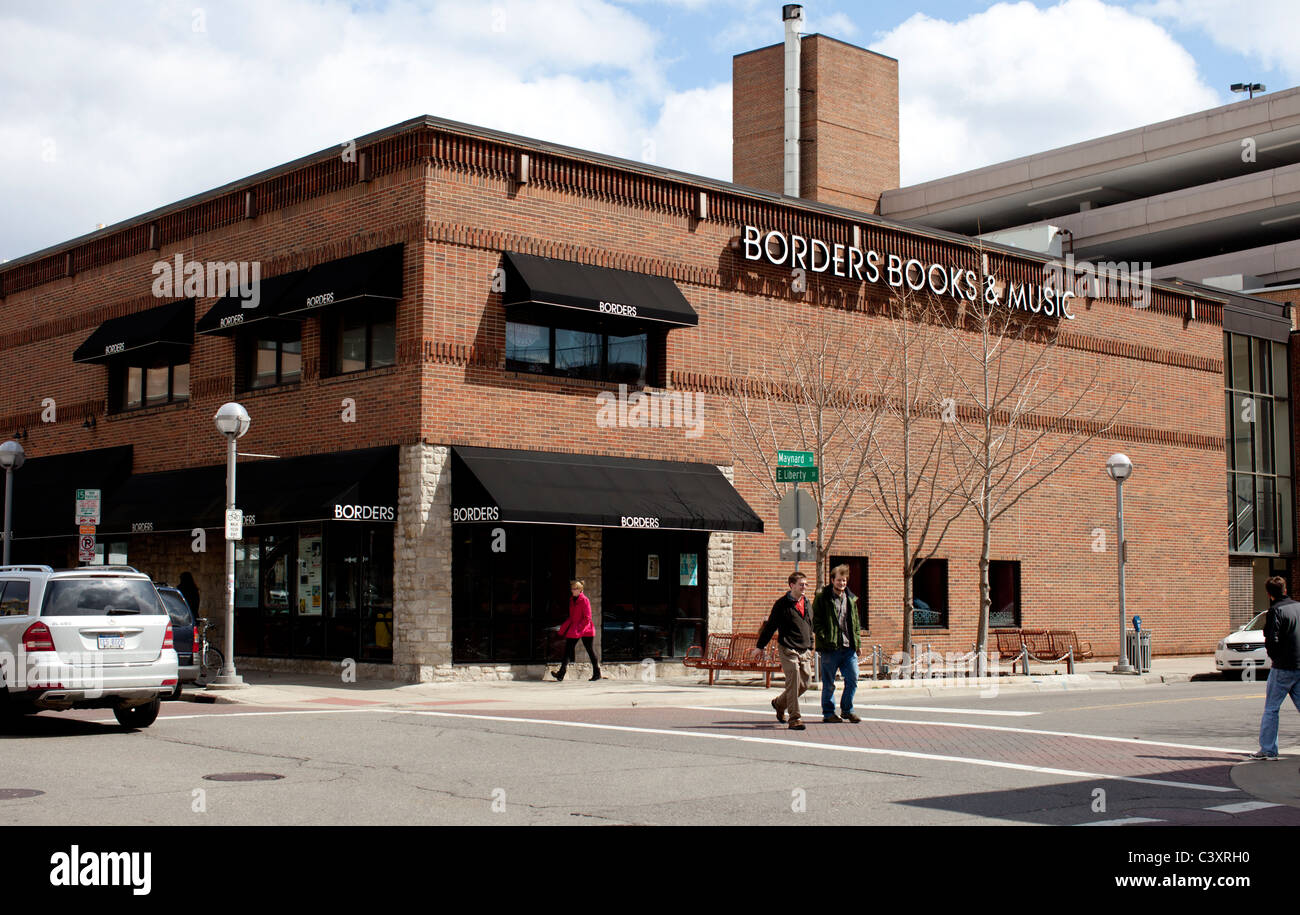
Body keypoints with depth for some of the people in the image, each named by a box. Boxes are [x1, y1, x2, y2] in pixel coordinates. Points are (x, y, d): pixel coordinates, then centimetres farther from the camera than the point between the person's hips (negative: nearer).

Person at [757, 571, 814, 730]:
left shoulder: (806, 603, 14)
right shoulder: (782, 604, -6)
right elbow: (770, 626, -1)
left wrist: (810, 648, 24)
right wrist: (760, 646, 1)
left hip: (804, 651, 7)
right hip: (788, 649, -6)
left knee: (806, 682, 7)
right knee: (793, 683, -11)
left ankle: (780, 703, 29)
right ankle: (794, 719, -6)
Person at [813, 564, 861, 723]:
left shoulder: (851, 599, 15)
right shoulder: (822, 598, -2)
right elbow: (815, 621, -5)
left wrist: (857, 642, 12)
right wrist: (824, 638, -15)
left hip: (849, 648, 5)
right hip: (830, 648, -5)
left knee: (853, 679, 2)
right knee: (829, 683, 3)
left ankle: (847, 710, 19)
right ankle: (828, 713, 15)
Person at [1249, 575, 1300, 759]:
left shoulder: (1275, 611, -10)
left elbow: (1271, 641, -16)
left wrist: (1275, 657, 3)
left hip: (1283, 668, -6)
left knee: (1271, 709, 2)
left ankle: (1268, 749, 4)